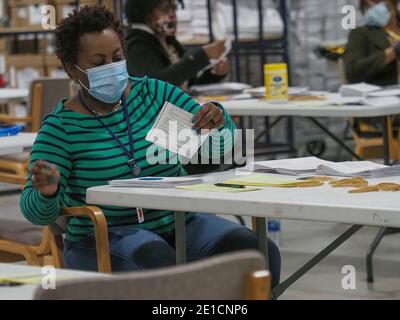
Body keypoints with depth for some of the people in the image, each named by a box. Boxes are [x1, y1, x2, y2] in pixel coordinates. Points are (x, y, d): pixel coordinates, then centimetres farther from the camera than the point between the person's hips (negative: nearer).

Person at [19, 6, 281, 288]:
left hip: (180, 223, 4)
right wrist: (47, 192, -32)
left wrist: (218, 121, -18)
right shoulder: (61, 127, -5)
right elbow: (38, 212, -8)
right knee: (157, 262, -38)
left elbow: (220, 144, 6)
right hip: (104, 239, -3)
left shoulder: (155, 94, 4)